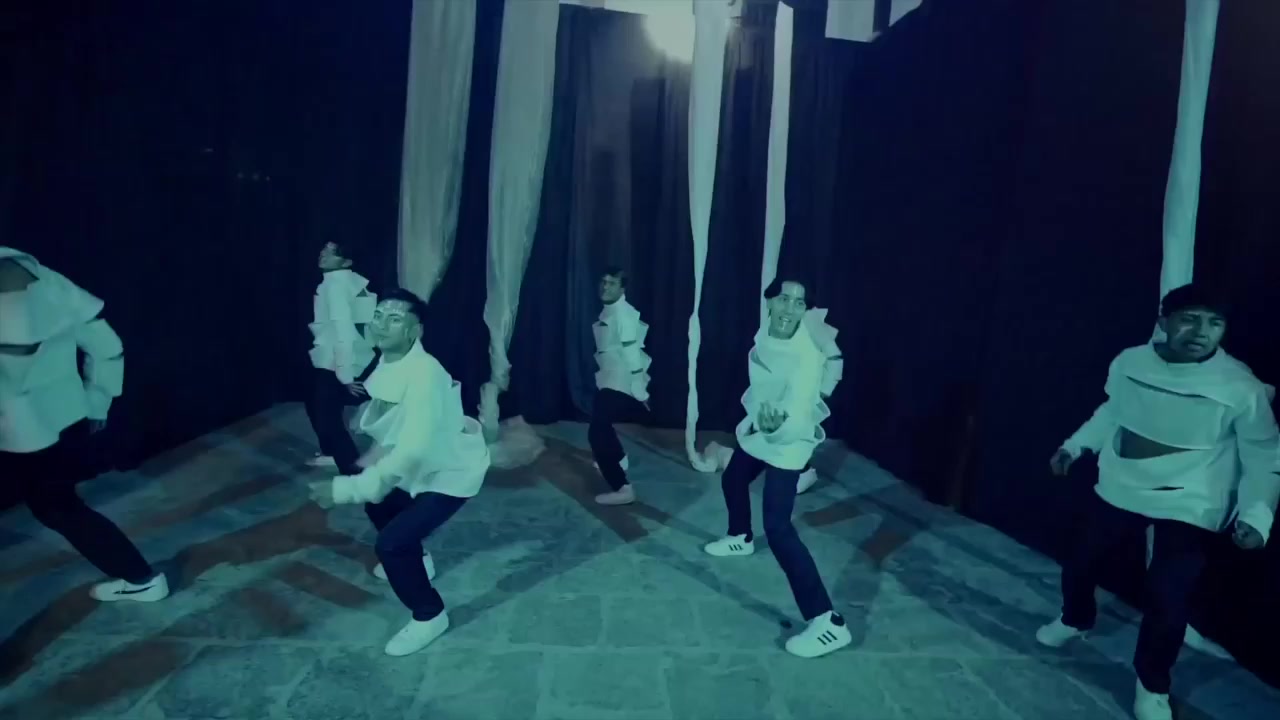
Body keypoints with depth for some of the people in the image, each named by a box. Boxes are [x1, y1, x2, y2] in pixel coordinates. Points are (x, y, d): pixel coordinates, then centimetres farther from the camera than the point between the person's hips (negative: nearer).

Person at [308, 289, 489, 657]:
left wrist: (344, 489, -38)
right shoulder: (386, 365, -7)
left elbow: (412, 451, -40)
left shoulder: (424, 375, -35)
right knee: (379, 504, 28)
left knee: (390, 544, -16)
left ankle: (430, 616, 10)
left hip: (451, 471, -9)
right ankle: (416, 562, 55)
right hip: (420, 465, 9)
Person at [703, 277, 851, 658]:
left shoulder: (805, 355, -34)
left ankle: (827, 622, -12)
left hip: (787, 443, -8)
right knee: (732, 481, 30)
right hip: (757, 428, 8)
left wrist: (778, 425, -65)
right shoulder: (765, 334, -13)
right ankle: (741, 538, 62)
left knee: (778, 527, -16)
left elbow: (798, 413, -44)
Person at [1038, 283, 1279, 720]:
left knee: (1168, 599, -4)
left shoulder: (1241, 388, -18)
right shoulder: (1129, 362, -10)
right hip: (1119, 490, 4)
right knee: (1079, 561, 17)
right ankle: (1075, 620, 50)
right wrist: (1074, 446, 6)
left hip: (1188, 507, -3)